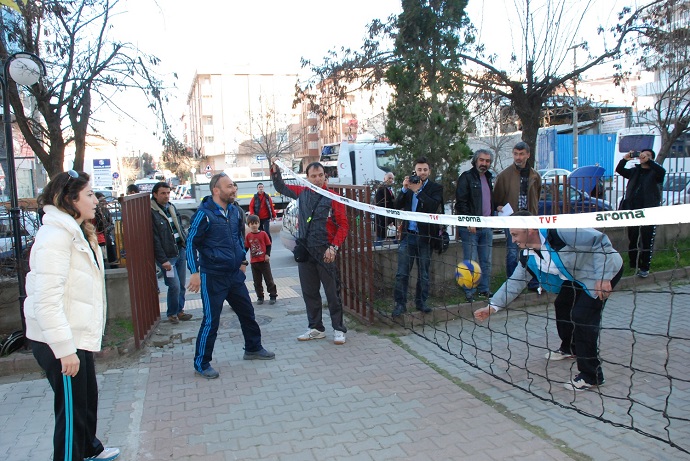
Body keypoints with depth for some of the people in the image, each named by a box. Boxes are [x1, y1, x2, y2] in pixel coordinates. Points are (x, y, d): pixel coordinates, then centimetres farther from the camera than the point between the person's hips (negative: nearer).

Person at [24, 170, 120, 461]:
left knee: (88, 398, 23)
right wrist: (64, 349, -25)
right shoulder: (55, 235, -20)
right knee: (72, 409, 2)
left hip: (78, 336, 10)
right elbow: (46, 299, -26)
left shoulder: (79, 233, 13)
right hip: (59, 342, -10)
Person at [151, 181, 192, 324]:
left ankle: (180, 310, 25)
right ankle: (171, 313, 13)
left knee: (182, 284, 11)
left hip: (180, 251, 7)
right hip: (167, 256, -7)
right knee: (175, 286, -6)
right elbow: (154, 239, -15)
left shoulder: (171, 207, 11)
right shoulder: (151, 212, -13)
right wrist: (163, 260, -17)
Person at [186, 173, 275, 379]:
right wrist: (195, 272, -16)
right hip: (212, 277, -7)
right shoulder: (204, 214, -15)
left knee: (247, 312, 16)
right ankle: (201, 364, 14)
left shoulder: (235, 211, 5)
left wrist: (242, 260, 19)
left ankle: (253, 348, 36)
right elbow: (191, 243, -12)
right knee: (211, 321, -1)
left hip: (235, 274, 7)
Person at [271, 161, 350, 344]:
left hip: (325, 252, -5)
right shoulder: (302, 192, 7)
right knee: (309, 292, 12)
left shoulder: (333, 198, -8)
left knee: (333, 293, 1)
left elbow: (343, 225, -9)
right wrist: (275, 172, 5)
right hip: (305, 252, 5)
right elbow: (281, 187, 22)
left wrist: (334, 247, -17)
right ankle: (316, 328, 25)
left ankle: (339, 329, 12)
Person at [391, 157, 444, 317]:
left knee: (423, 274, 10)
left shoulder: (436, 188, 2)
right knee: (402, 273, 0)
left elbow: (434, 206, -16)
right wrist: (404, 189, -11)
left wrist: (417, 190, -20)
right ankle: (400, 303, 9)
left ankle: (421, 302, 23)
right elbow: (397, 206, 2)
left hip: (425, 236, -2)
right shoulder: (408, 186, 11)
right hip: (408, 235, 2)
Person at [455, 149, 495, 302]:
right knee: (471, 261, -4)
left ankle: (484, 290, 21)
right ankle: (469, 293, 4)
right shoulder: (466, 177, -5)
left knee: (486, 262, 11)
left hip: (487, 226, 7)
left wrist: (496, 208, 10)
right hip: (470, 227, -7)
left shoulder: (488, 178, 18)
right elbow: (461, 202, -12)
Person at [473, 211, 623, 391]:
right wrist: (492, 306, -8)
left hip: (607, 268, -9)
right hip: (578, 278, 9)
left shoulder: (559, 232, -32)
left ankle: (591, 376, -5)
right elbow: (515, 282, -1)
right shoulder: (528, 257, -6)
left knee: (581, 316, -17)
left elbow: (600, 241, -27)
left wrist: (603, 277, -29)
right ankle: (569, 348, 43)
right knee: (562, 305, 15)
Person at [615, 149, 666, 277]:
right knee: (632, 240, 12)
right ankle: (633, 265, 23)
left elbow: (662, 171, -21)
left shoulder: (654, 172, 1)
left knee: (647, 242, -1)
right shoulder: (634, 171, 14)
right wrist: (624, 159, -14)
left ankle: (645, 268, 5)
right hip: (633, 212, 4)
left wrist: (648, 161, -28)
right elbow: (619, 170, 3)